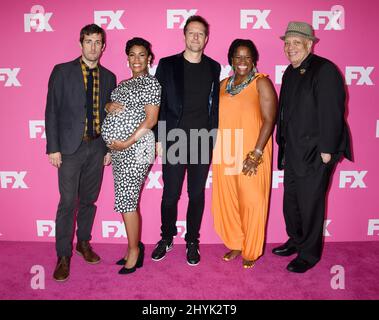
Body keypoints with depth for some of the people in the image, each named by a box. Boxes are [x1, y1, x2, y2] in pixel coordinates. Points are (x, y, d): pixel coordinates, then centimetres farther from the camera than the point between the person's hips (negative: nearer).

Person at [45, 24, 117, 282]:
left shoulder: (108, 77, 9)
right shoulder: (62, 71, 0)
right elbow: (52, 111, -3)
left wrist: (109, 148, 7)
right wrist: (53, 148, -8)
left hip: (97, 147, 3)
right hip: (70, 147, -3)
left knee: (89, 200, 13)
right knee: (68, 202, -2)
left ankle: (84, 242, 31)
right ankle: (63, 256, 11)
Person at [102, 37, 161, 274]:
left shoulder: (151, 82, -4)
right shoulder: (123, 84, 20)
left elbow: (151, 119, -12)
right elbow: (112, 107, 25)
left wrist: (128, 142, -15)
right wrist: (109, 106, 1)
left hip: (135, 146, -8)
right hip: (118, 148, 8)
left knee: (126, 201, -6)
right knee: (127, 200, 10)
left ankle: (134, 250, 11)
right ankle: (135, 247, 23)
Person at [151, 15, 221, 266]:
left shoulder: (213, 67, 10)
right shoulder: (167, 64, 4)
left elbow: (215, 104, 11)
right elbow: (158, 103, 1)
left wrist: (213, 136, 4)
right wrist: (159, 138, -4)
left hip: (202, 141, 2)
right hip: (174, 139, -1)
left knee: (197, 194, 9)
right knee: (170, 193, 5)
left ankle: (192, 242, 24)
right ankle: (167, 238, 26)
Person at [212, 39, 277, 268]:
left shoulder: (261, 83, -5)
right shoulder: (224, 84, 11)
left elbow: (269, 120, -12)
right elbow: (217, 117, 13)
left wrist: (256, 154, -18)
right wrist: (215, 150, 5)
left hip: (251, 155, -5)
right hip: (225, 154, 5)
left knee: (251, 202, 4)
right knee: (226, 200, 12)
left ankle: (251, 251, 24)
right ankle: (235, 244, 31)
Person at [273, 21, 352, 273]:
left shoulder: (324, 70, -12)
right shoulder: (290, 72, 13)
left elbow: (332, 113, -17)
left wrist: (326, 151, -19)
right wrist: (283, 144, 11)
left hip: (315, 153, -8)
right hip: (293, 152, 8)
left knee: (310, 204, 2)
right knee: (291, 201, 16)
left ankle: (309, 254, 21)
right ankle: (296, 241, 36)